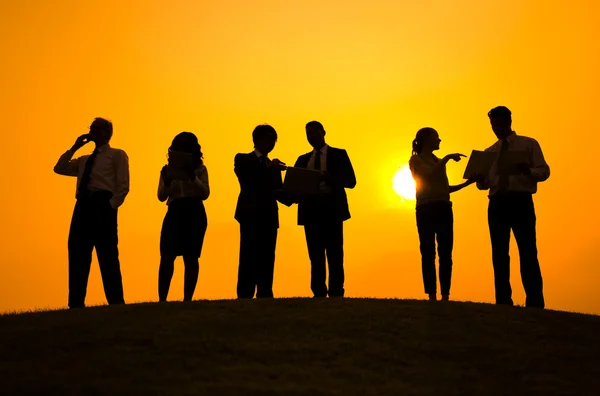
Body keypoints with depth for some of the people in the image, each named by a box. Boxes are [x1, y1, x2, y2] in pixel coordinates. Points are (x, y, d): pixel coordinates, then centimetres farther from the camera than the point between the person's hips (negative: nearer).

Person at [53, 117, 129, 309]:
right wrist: (74, 147, 16)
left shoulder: (117, 155, 10)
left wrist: (110, 206, -12)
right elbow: (59, 168, 19)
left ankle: (116, 303, -9)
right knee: (77, 257, -1)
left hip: (102, 204, -6)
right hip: (82, 207, 6)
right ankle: (76, 304, 0)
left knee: (107, 257, -9)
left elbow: (123, 186, -1)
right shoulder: (84, 160, 29)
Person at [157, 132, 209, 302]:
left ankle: (187, 299, 2)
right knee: (167, 257, -7)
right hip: (174, 213, 1)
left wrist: (192, 177, -18)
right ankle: (162, 299, -5)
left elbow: (205, 194, -5)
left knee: (191, 258, 0)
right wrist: (167, 181, -15)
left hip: (194, 214, -1)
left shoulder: (200, 170, 6)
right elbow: (161, 196, 3)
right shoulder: (168, 170, 10)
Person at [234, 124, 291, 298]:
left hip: (269, 217, 5)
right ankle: (245, 296, -12)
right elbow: (247, 182, -10)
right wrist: (268, 169, -19)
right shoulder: (243, 159, 7)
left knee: (266, 260, 0)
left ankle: (264, 296, -2)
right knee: (249, 258, -10)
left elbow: (278, 192, 12)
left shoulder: (274, 166, 22)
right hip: (250, 215, -5)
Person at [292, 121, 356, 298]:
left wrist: (330, 178, -18)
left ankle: (336, 293, -6)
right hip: (311, 210, 3)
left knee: (334, 255, -6)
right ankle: (318, 293, 2)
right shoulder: (303, 160, 19)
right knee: (315, 255, 1)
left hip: (332, 209, -3)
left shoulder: (339, 154, 9)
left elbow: (351, 181, 0)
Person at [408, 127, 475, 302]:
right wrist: (447, 158, -14)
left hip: (444, 209, 6)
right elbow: (429, 175, -14)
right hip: (426, 209, -6)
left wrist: (467, 183, 14)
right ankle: (432, 296, -9)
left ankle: (445, 296, -3)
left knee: (446, 253, -2)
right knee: (428, 253, -7)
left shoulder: (438, 161, 22)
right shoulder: (416, 159, 4)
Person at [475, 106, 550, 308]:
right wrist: (479, 179, -7)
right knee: (499, 254, 3)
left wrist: (528, 171, -21)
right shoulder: (489, 152, 18)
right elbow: (485, 184, 16)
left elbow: (544, 171, -1)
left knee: (528, 252, -7)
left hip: (521, 201, -4)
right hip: (497, 203, 4)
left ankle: (535, 302, -7)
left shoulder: (529, 144, 7)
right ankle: (503, 301, 6)